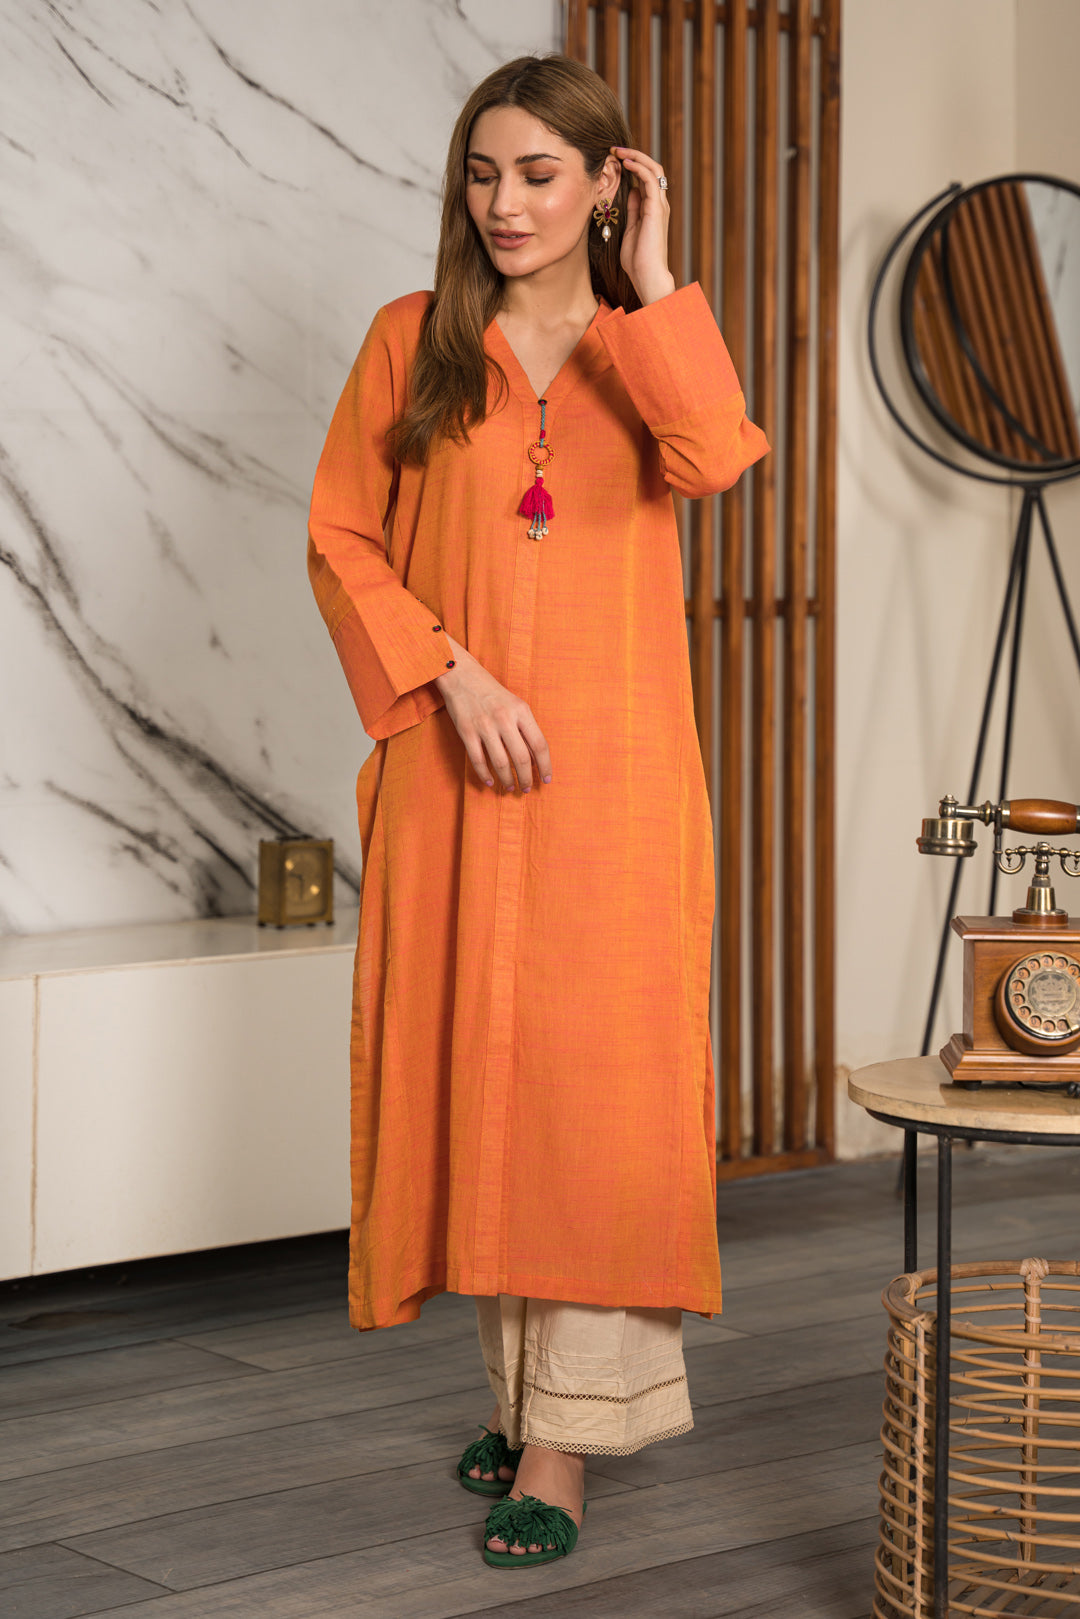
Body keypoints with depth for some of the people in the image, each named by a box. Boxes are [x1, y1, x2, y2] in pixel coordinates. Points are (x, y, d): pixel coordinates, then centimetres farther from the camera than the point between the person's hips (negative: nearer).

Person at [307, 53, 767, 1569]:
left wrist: (650, 281, -8)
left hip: (611, 773, -1)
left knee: (597, 1075, -6)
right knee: (468, 1069, 6)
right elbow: (340, 536, 4)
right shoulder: (414, 340, 8)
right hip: (457, 765, 1)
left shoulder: (648, 347, 8)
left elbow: (717, 459, -15)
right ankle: (520, 1382, 21)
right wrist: (451, 675, -9)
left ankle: (564, 1438, -4)